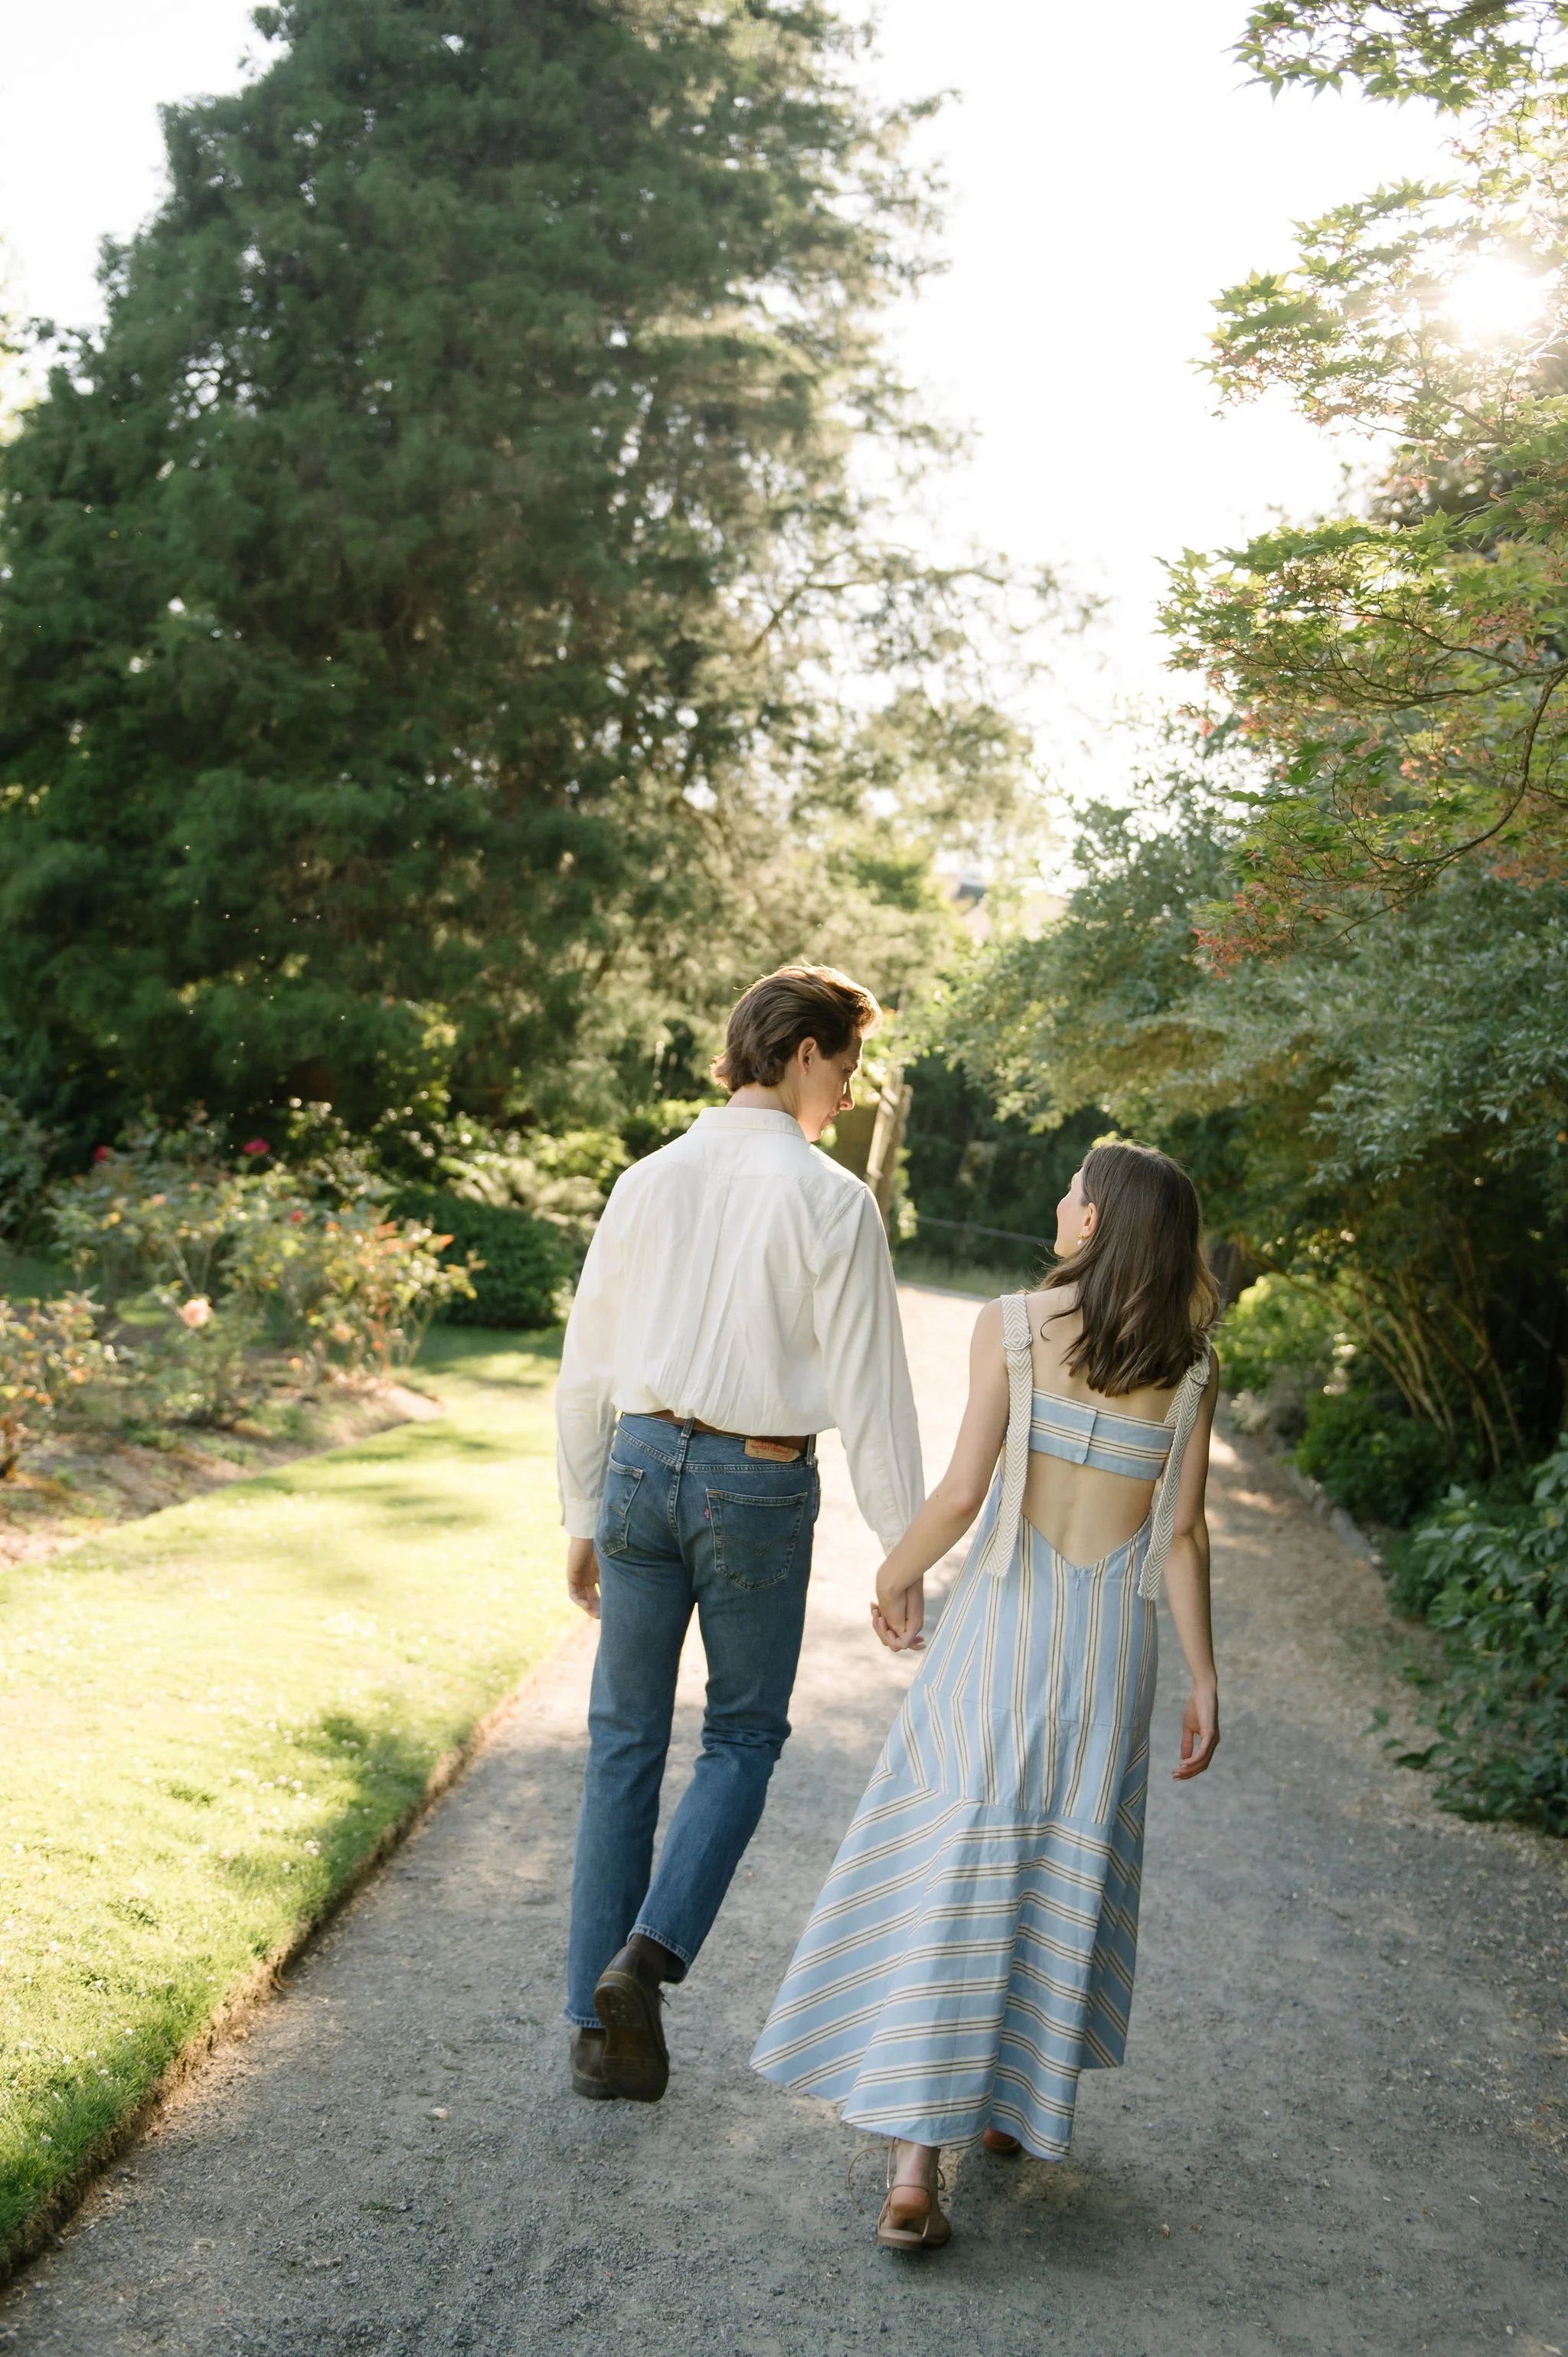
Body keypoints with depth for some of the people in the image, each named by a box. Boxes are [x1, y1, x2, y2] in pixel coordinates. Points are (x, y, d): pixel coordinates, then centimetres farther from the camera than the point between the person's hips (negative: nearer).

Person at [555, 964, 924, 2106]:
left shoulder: (648, 1182, 4)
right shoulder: (832, 1200, -9)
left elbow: (588, 1368, 8)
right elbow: (870, 1389, -10)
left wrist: (584, 1519, 17)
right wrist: (905, 1553, -4)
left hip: (642, 1462, 4)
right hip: (759, 1486, -4)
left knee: (626, 1742, 12)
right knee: (743, 1736, 15)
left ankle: (603, 2023, 17)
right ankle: (650, 1952, -3)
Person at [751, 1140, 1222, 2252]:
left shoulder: (1013, 1325, -8)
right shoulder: (1190, 1364, -1)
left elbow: (962, 1491, -11)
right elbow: (1182, 1533, -2)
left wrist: (897, 1574, 6)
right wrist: (1203, 1676, 5)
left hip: (1007, 1618, -2)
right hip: (1116, 1638, 2)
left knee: (951, 1876, 1)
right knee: (1066, 1876, 17)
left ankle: (915, 2162, -3)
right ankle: (1020, 2098, 32)